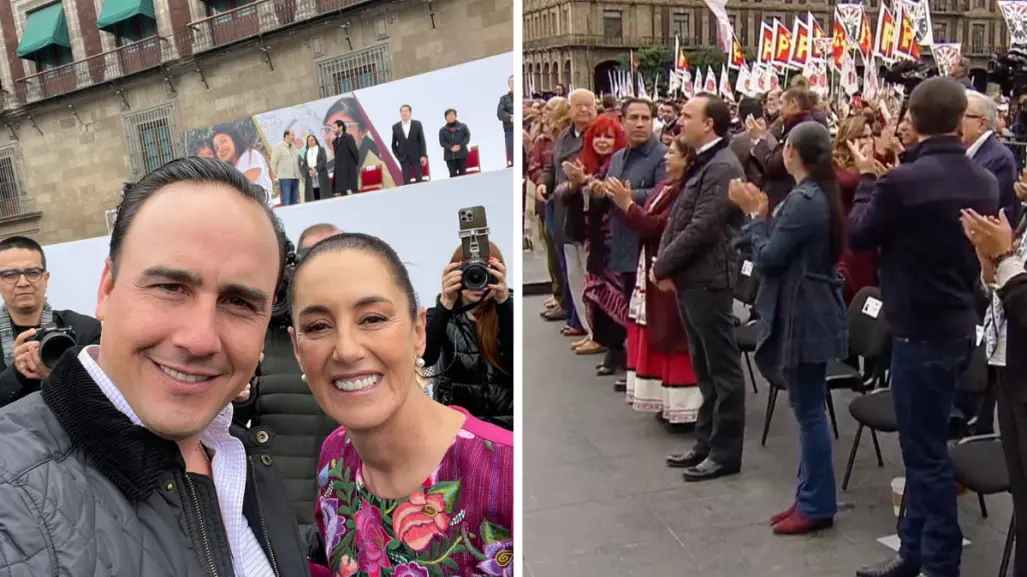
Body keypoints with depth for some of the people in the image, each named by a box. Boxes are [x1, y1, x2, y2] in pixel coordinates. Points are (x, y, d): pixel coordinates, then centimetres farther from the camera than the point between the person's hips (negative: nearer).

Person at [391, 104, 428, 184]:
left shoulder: (417, 124, 2)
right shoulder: (395, 127, 4)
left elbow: (422, 140, -1)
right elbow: (394, 144, 10)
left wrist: (424, 155, -8)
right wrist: (397, 156, 0)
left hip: (417, 156, -1)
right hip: (403, 158, 1)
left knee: (419, 180, 0)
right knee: (406, 182, -1)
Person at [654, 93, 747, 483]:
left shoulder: (723, 167, -16)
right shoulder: (700, 164, 15)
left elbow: (701, 229, -21)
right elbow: (677, 219, 14)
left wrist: (662, 266, -12)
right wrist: (664, 265, 0)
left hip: (708, 280, -10)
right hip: (688, 279, 10)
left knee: (722, 368, 1)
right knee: (704, 368, 16)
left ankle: (726, 452, 11)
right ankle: (706, 442, 27)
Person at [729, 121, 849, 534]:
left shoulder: (802, 201, -20)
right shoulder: (822, 195, 12)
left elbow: (767, 258, -18)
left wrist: (755, 214, -7)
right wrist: (761, 213, 6)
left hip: (804, 316, -11)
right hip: (813, 312, 11)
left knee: (809, 412, -1)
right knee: (808, 410, 15)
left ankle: (817, 506, 9)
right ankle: (810, 496, 25)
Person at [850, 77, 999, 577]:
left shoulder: (902, 181, -22)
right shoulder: (984, 182, 1)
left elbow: (859, 236, -7)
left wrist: (868, 179, 8)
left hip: (921, 331, -8)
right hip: (960, 325, 8)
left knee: (927, 451, 3)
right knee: (924, 443, 18)